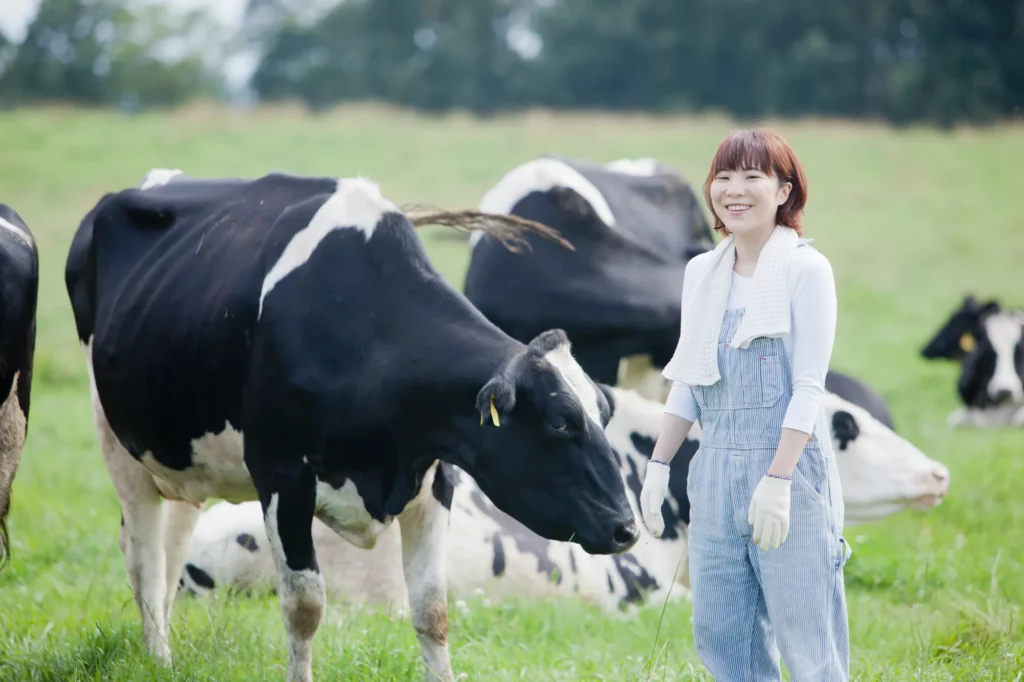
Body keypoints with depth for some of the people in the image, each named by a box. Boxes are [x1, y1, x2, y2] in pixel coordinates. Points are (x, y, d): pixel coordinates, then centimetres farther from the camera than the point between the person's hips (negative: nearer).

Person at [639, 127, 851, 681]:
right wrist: (658, 466, 11)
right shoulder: (702, 272, 13)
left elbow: (808, 387, -10)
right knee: (720, 637, 5)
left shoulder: (806, 268, -5)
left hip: (788, 468, -6)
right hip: (716, 470, 6)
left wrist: (777, 479, -18)